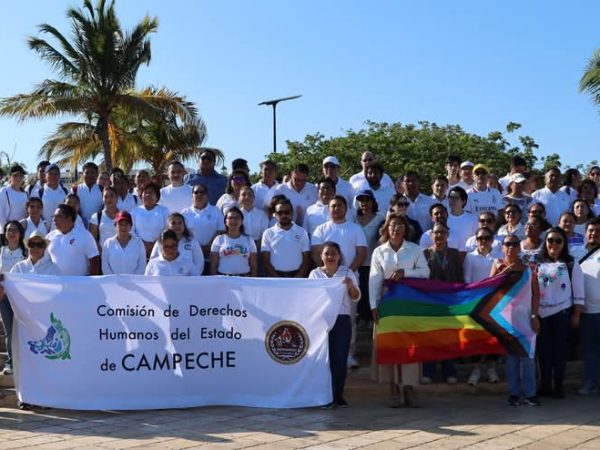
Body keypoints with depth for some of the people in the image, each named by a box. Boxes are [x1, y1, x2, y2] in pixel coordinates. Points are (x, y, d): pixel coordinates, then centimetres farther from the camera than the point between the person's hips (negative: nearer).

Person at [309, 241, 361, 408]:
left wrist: (351, 286, -15)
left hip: (342, 319, 0)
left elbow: (356, 297, 4)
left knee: (340, 358, -1)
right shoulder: (315, 274, 8)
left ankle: (338, 394, 8)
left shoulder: (347, 273, 7)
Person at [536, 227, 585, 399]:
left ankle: (558, 385, 11)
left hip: (562, 313, -2)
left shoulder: (571, 266, -3)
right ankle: (545, 384, 14)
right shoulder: (538, 264, 4)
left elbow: (578, 294, -2)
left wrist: (576, 315, -5)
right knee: (543, 348, 5)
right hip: (541, 313, 2)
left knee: (559, 348, 2)